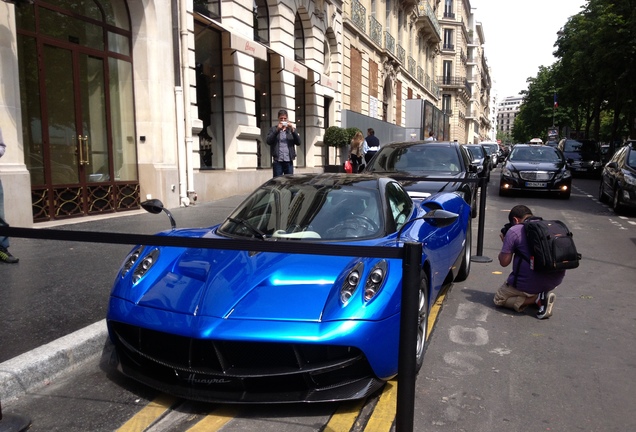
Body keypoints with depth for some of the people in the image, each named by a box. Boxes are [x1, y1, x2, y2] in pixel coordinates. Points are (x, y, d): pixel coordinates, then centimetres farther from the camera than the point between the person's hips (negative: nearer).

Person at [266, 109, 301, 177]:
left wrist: (293, 130, -10)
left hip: (289, 161, 2)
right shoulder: (273, 129, 10)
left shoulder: (292, 129, 15)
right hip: (277, 161, -2)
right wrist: (277, 130, -14)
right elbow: (268, 141, -5)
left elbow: (298, 142, 3)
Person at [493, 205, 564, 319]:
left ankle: (536, 298, -7)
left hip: (529, 283, -7)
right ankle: (544, 294, 6)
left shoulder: (514, 231, -7)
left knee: (499, 299, 16)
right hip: (555, 281, 7)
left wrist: (505, 242, 9)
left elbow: (504, 262, -7)